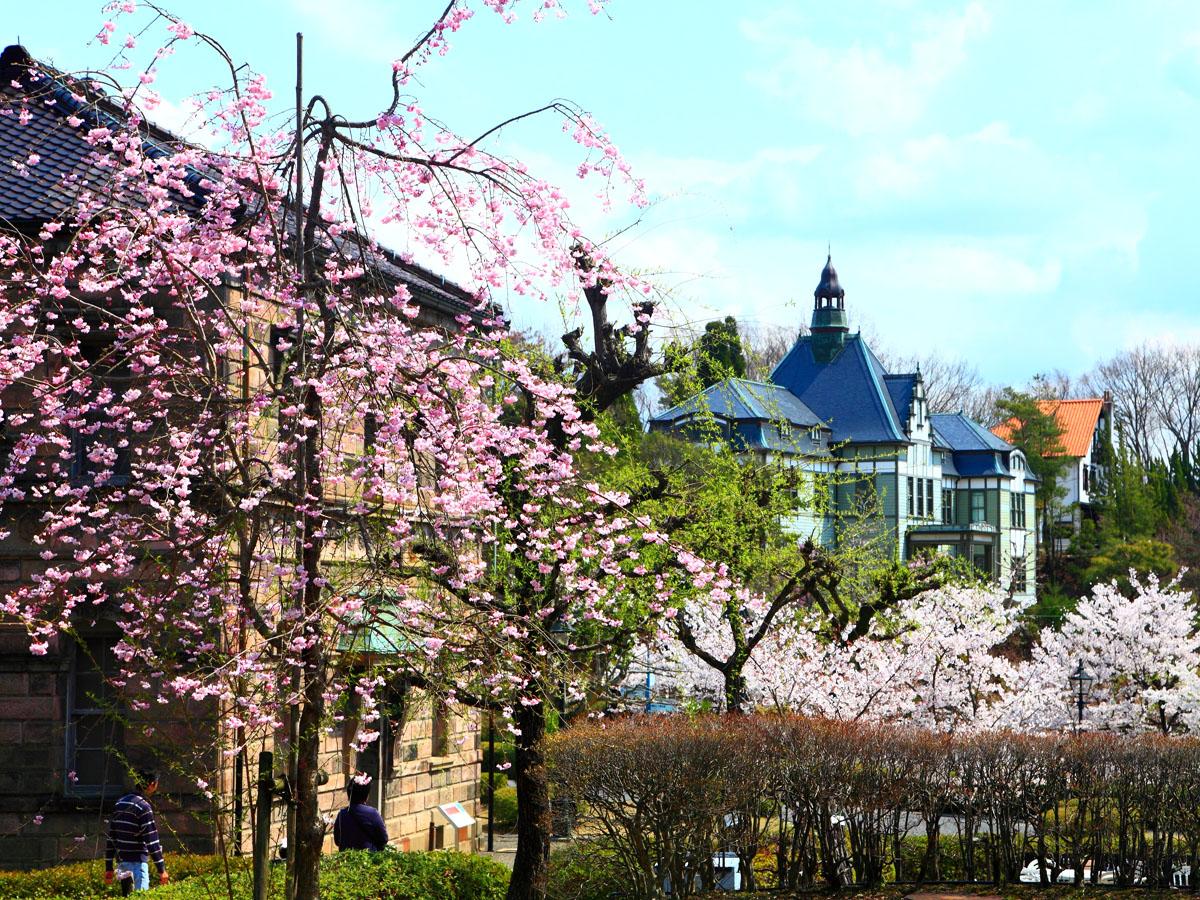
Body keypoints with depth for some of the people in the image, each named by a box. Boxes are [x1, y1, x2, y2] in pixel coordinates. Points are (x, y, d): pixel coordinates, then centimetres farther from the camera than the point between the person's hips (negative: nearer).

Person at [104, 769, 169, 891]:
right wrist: (161, 869, -13)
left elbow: (111, 837, 13)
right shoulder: (143, 807, -12)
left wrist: (108, 868, 16)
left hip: (122, 863, 8)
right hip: (137, 863, -8)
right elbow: (152, 841, -15)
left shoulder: (120, 804, 12)